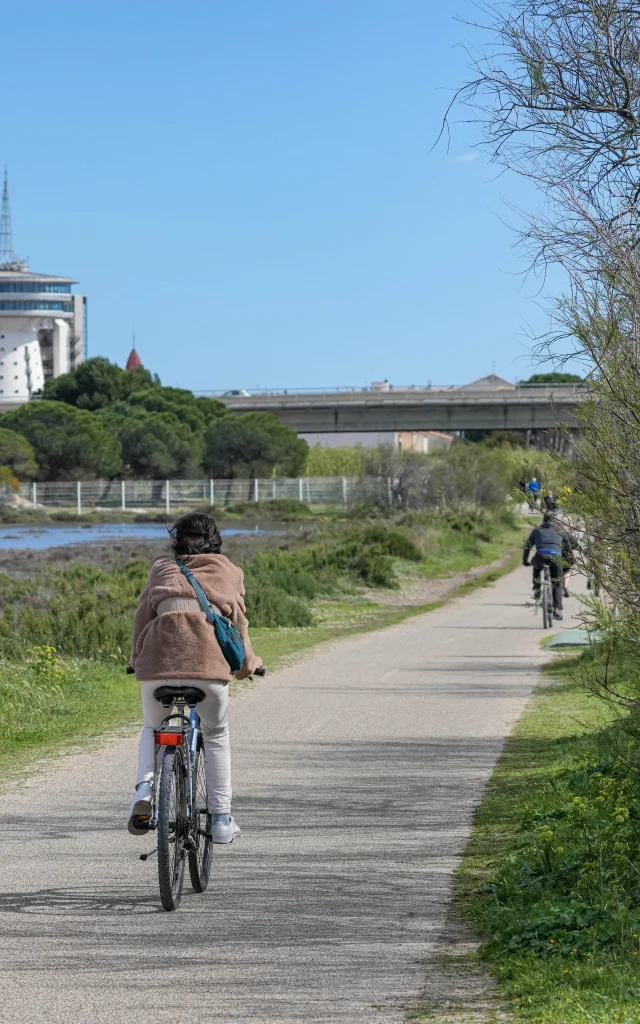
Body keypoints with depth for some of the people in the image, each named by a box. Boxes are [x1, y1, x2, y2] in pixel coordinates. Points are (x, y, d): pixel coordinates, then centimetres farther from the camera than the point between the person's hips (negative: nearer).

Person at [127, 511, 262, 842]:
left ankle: (145, 785, -2)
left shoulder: (161, 569, 25)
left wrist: (136, 659, 31)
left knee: (152, 729, 26)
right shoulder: (229, 571, 23)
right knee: (216, 735, 20)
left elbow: (142, 616, 20)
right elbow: (238, 621, 20)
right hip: (208, 660, -1)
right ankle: (221, 818, 16)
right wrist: (247, 664, 32)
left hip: (159, 658, 1)